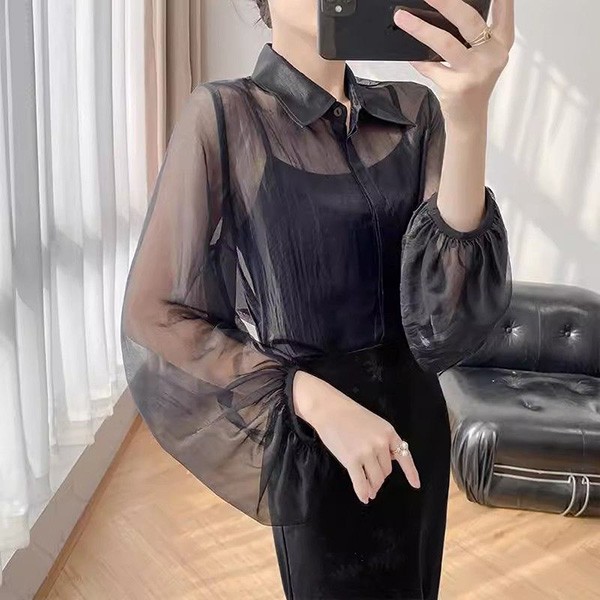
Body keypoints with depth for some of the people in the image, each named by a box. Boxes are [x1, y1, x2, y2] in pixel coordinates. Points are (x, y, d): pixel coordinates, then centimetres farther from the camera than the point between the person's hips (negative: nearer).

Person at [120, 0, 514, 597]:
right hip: (313, 442, -4)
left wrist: (468, 118, -29)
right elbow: (155, 318, -12)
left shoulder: (414, 112, -3)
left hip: (415, 428, 5)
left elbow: (444, 321, -16)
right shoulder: (223, 115, -13)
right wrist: (313, 400, -22)